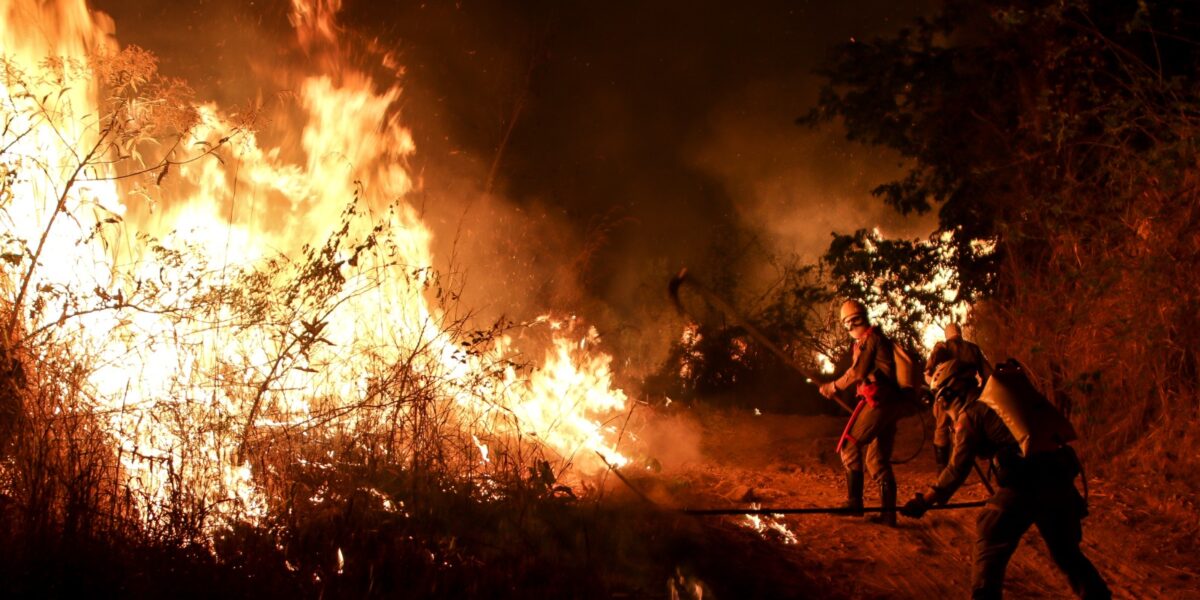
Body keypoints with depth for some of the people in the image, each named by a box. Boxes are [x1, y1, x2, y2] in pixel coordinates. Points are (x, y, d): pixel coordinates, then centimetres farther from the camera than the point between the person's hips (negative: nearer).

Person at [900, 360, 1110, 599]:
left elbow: (957, 469, -2)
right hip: (1059, 476, 7)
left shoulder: (969, 414, 3)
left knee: (991, 548, 6)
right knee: (1067, 552, 22)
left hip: (1024, 483, -7)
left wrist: (924, 501, 4)